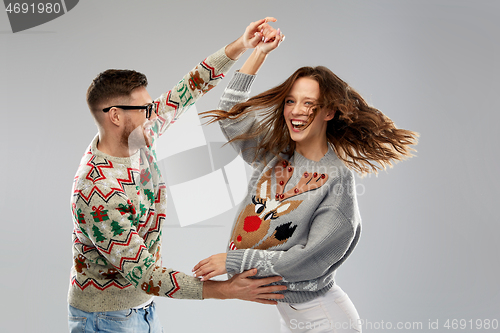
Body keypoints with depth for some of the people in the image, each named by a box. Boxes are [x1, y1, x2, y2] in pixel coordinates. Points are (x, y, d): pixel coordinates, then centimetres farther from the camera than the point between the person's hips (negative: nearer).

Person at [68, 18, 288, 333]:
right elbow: (142, 273, -30)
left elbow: (188, 90, 4)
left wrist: (240, 46, -5)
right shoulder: (96, 193, -30)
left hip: (143, 306, 8)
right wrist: (229, 290, -33)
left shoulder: (139, 138, -6)